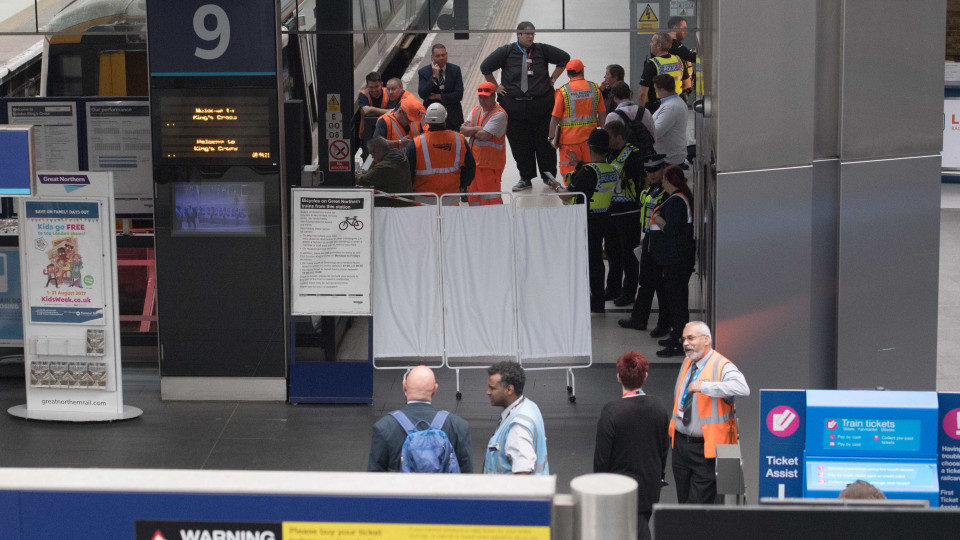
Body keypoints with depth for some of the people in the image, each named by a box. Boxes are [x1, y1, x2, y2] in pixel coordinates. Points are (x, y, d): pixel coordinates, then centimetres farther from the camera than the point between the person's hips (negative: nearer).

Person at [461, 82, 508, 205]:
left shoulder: (499, 114, -14)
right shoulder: (476, 110, 12)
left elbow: (484, 135, -22)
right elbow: (463, 130, 1)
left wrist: (471, 130, -3)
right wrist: (477, 129, -15)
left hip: (490, 163, -8)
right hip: (474, 160, 8)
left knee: (491, 198, -7)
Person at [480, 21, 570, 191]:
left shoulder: (542, 50, 2)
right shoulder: (506, 51, -1)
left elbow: (564, 58, 13)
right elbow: (485, 67, 6)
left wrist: (553, 78, 8)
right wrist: (496, 86, 4)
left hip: (541, 105, 1)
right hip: (514, 105, -1)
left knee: (545, 142, 5)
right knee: (520, 144, 3)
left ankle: (548, 176, 19)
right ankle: (525, 179, 14)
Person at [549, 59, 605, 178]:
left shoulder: (562, 91, -9)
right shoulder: (594, 88, 2)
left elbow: (555, 117, -10)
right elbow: (601, 114, 5)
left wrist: (551, 137, -1)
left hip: (569, 136, -3)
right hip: (590, 135, 3)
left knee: (569, 171, 5)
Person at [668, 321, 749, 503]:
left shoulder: (722, 367, -14)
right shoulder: (686, 363, 11)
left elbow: (742, 389, -35)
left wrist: (704, 386, -34)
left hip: (706, 449, -7)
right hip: (681, 443, 7)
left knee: (699, 504, -5)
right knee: (683, 501, 14)